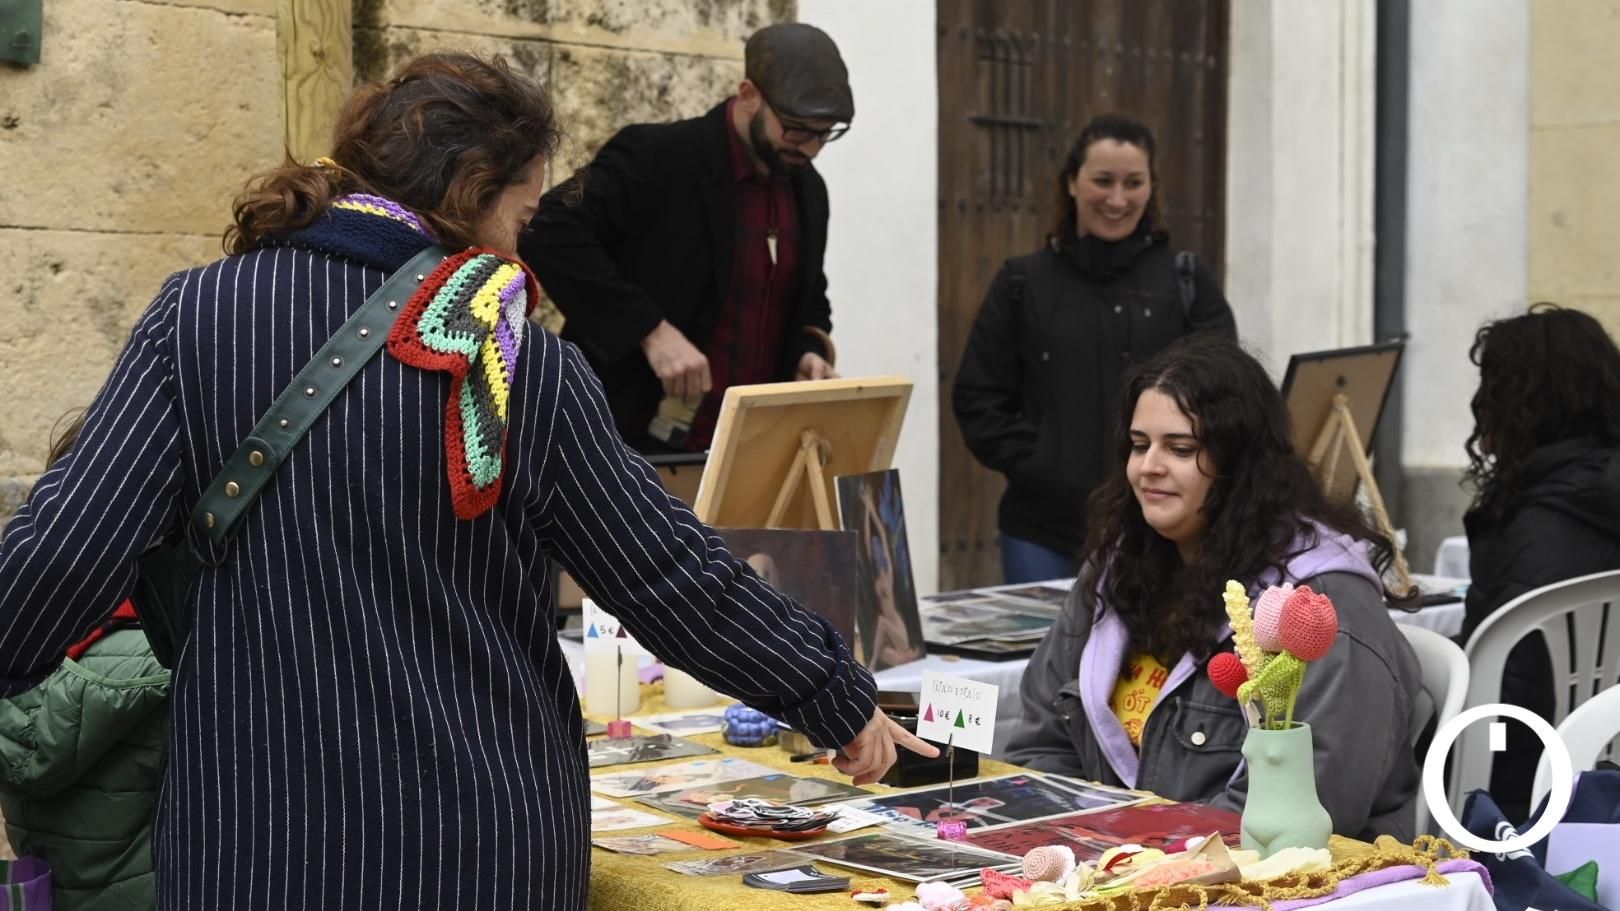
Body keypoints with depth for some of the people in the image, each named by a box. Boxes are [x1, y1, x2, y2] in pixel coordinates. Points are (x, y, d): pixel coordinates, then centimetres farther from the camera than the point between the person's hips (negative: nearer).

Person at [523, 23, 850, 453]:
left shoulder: (809, 189, 9)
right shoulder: (656, 156, -13)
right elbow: (547, 232, -23)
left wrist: (810, 349, -1)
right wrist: (651, 329, -27)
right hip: (639, 446, -6)